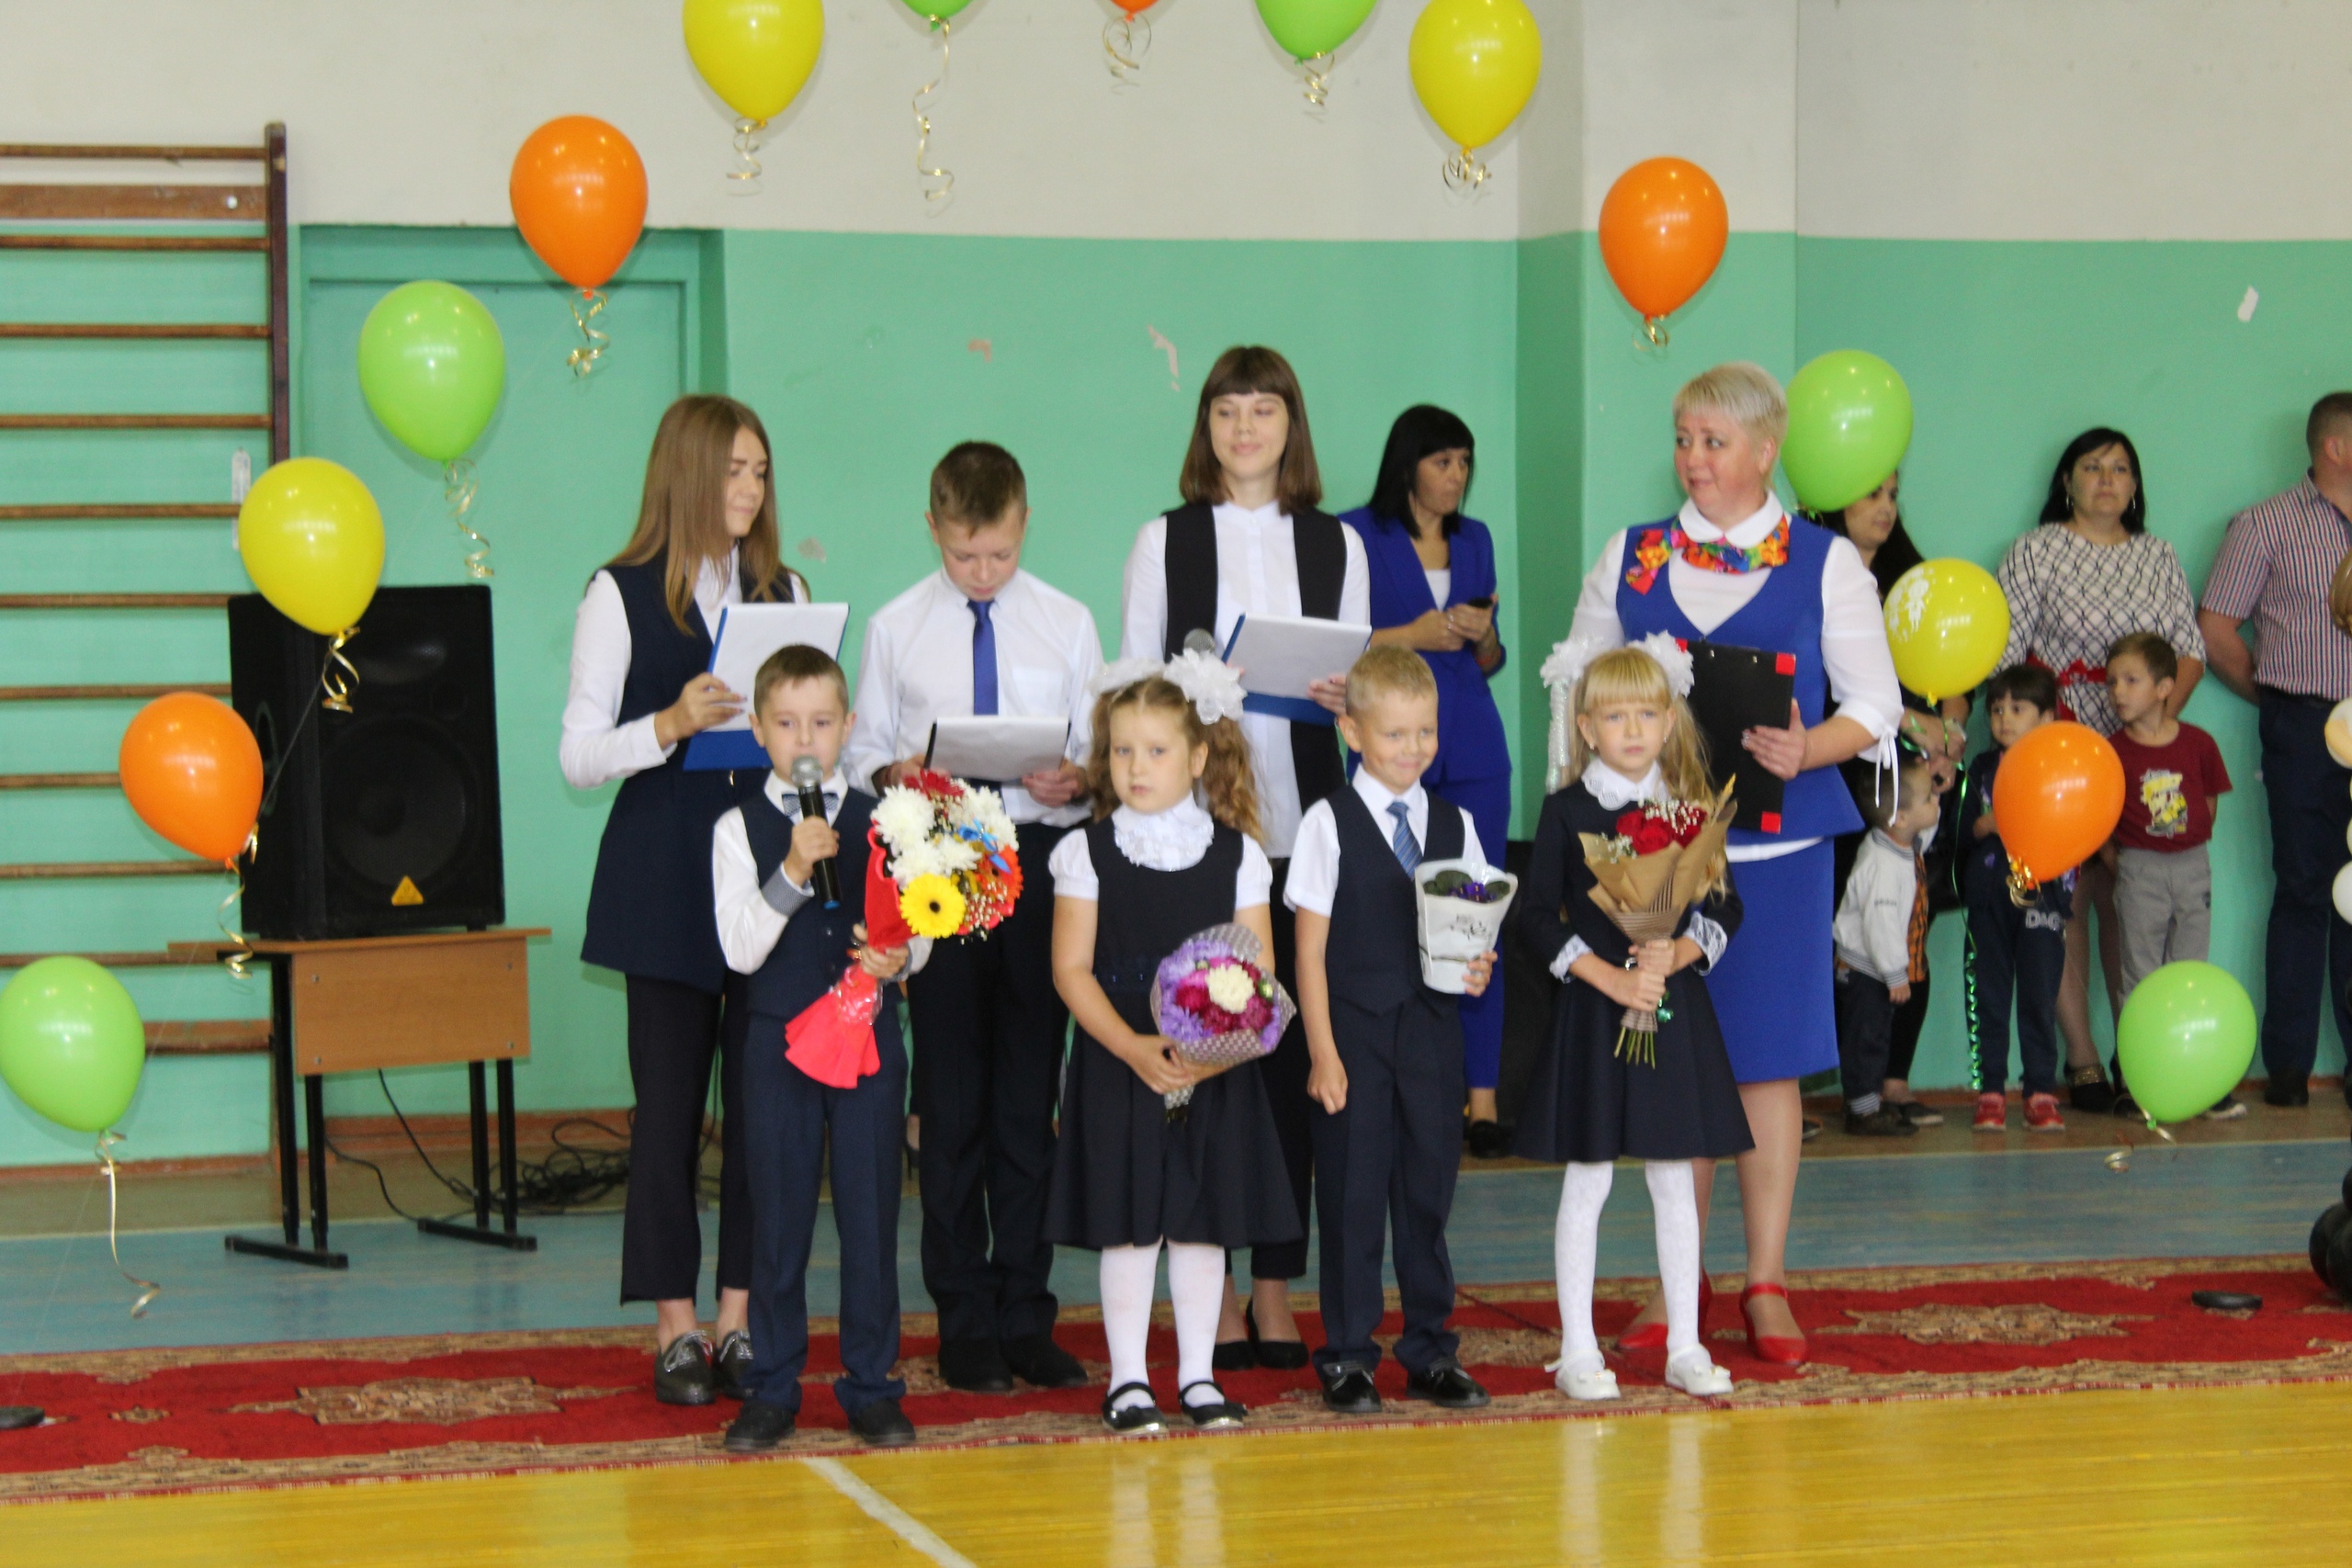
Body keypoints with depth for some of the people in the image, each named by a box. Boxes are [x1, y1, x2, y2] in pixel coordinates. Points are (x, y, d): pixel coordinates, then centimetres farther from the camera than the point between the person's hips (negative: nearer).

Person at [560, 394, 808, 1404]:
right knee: (669, 1095, -1)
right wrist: (671, 725, -19)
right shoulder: (621, 596, 1)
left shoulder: (785, 592, 14)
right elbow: (578, 757, -2)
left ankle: (742, 1319, 8)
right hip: (664, 875, -3)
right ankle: (676, 1328, 5)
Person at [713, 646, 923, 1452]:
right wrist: (792, 870, -20)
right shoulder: (740, 829, 0)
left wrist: (897, 957, -14)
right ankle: (772, 1391, 13)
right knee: (778, 1214, 4)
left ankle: (871, 1386, 12)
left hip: (871, 1035, 1)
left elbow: (916, 930, 8)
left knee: (870, 1211, 3)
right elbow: (741, 950, -9)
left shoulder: (879, 821, 5)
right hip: (780, 1040, -1)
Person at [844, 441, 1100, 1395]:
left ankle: (1026, 1314, 12)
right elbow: (863, 747, 6)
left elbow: (1102, 748, 7)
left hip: (1040, 861, 1)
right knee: (951, 1102, 2)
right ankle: (965, 1322, 10)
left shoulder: (1067, 625, 7)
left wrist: (1079, 779, -14)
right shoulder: (895, 629, 5)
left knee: (1031, 1097, 5)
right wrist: (892, 773, -15)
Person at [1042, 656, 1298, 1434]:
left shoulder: (1236, 854, 2)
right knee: (1128, 1224, 1)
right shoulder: (1087, 852, -1)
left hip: (1216, 1071, 1)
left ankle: (1198, 1376, 17)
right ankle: (1128, 1381, 10)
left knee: (1203, 1222, 7)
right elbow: (1072, 969, -5)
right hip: (1117, 1068, -1)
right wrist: (1135, 1048, -17)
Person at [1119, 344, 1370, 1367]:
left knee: (1292, 1050, 2)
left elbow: (1363, 692, 13)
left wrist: (1349, 695, -8)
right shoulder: (1165, 543, 7)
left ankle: (1275, 1290, 9)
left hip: (1301, 822, 2)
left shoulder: (1336, 546, 12)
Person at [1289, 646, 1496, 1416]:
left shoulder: (1453, 824, 8)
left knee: (1429, 1190, 9)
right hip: (1355, 1030, -4)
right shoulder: (1330, 825, -3)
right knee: (1352, 1193, 1)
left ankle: (1430, 1350, 18)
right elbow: (1311, 951, -5)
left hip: (1432, 1029, 4)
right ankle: (1347, 1358, 9)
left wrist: (1477, 969, -10)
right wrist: (1323, 1053, -9)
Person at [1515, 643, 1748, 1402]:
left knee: (1675, 1177, 7)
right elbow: (1537, 915, -5)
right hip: (1591, 1012, -2)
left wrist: (1675, 957, -13)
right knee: (1587, 1179, 1)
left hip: (1676, 1008, 2)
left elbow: (1724, 911, 5)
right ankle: (1578, 1352, 7)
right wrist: (1610, 977, -13)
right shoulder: (1568, 810, -1)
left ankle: (1686, 1347, 13)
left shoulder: (1691, 807, 6)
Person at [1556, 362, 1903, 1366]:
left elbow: (1875, 702, 4)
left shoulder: (1824, 562, 5)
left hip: (1777, 840, -1)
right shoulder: (1629, 559, 11)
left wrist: (1808, 747, -15)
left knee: (1769, 1056, 0)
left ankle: (1767, 1284, 8)